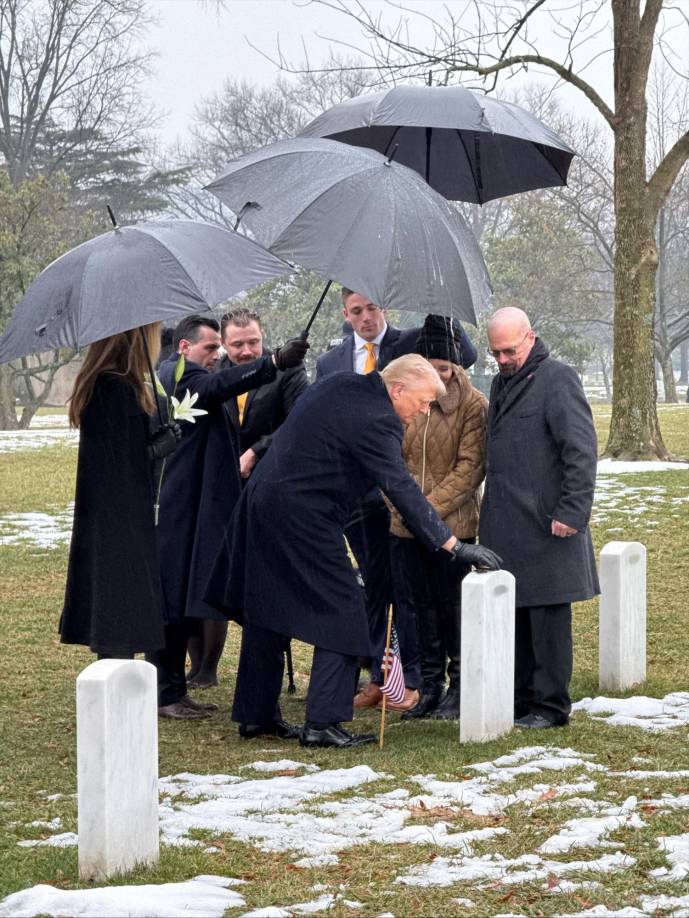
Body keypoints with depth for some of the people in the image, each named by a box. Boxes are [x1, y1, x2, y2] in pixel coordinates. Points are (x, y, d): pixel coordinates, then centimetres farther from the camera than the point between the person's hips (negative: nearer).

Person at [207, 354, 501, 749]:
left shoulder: (341, 385, 9)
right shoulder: (376, 420, -19)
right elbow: (402, 489, -22)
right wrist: (454, 545, -21)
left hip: (262, 501, 10)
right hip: (304, 519, -10)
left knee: (267, 612, 15)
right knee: (342, 614, -3)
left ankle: (256, 715, 23)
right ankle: (323, 722, -5)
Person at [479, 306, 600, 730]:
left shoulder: (557, 379, -9)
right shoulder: (503, 382, 18)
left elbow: (582, 451, -14)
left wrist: (572, 512, -19)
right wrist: (490, 512, 18)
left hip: (545, 527, -8)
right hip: (506, 527, 8)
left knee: (548, 619, -2)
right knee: (513, 617, 11)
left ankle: (551, 706, 4)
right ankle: (520, 699, 18)